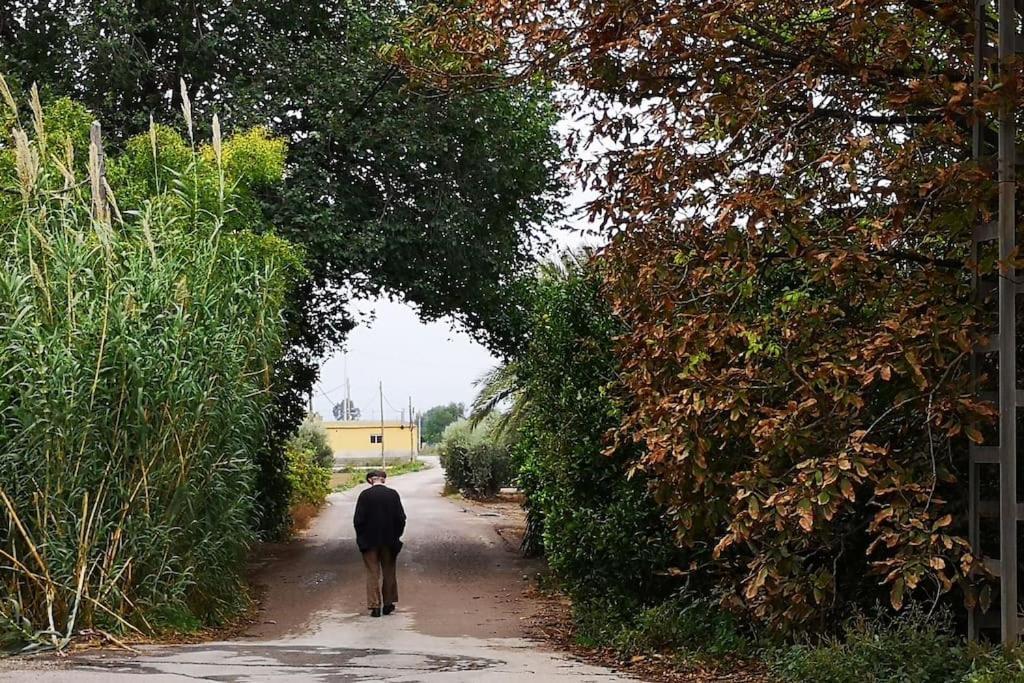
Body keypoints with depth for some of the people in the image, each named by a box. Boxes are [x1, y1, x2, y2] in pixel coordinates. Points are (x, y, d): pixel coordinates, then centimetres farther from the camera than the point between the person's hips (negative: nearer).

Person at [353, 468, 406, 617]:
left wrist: (361, 538, 3)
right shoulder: (393, 494, -5)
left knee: (372, 573, 5)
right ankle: (388, 604, 21)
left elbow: (358, 520, -9)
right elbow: (401, 518, -3)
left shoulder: (365, 495, -10)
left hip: (369, 541, -2)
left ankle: (375, 606, 1)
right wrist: (396, 536, 8)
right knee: (389, 572, 15)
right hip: (389, 541, 2)